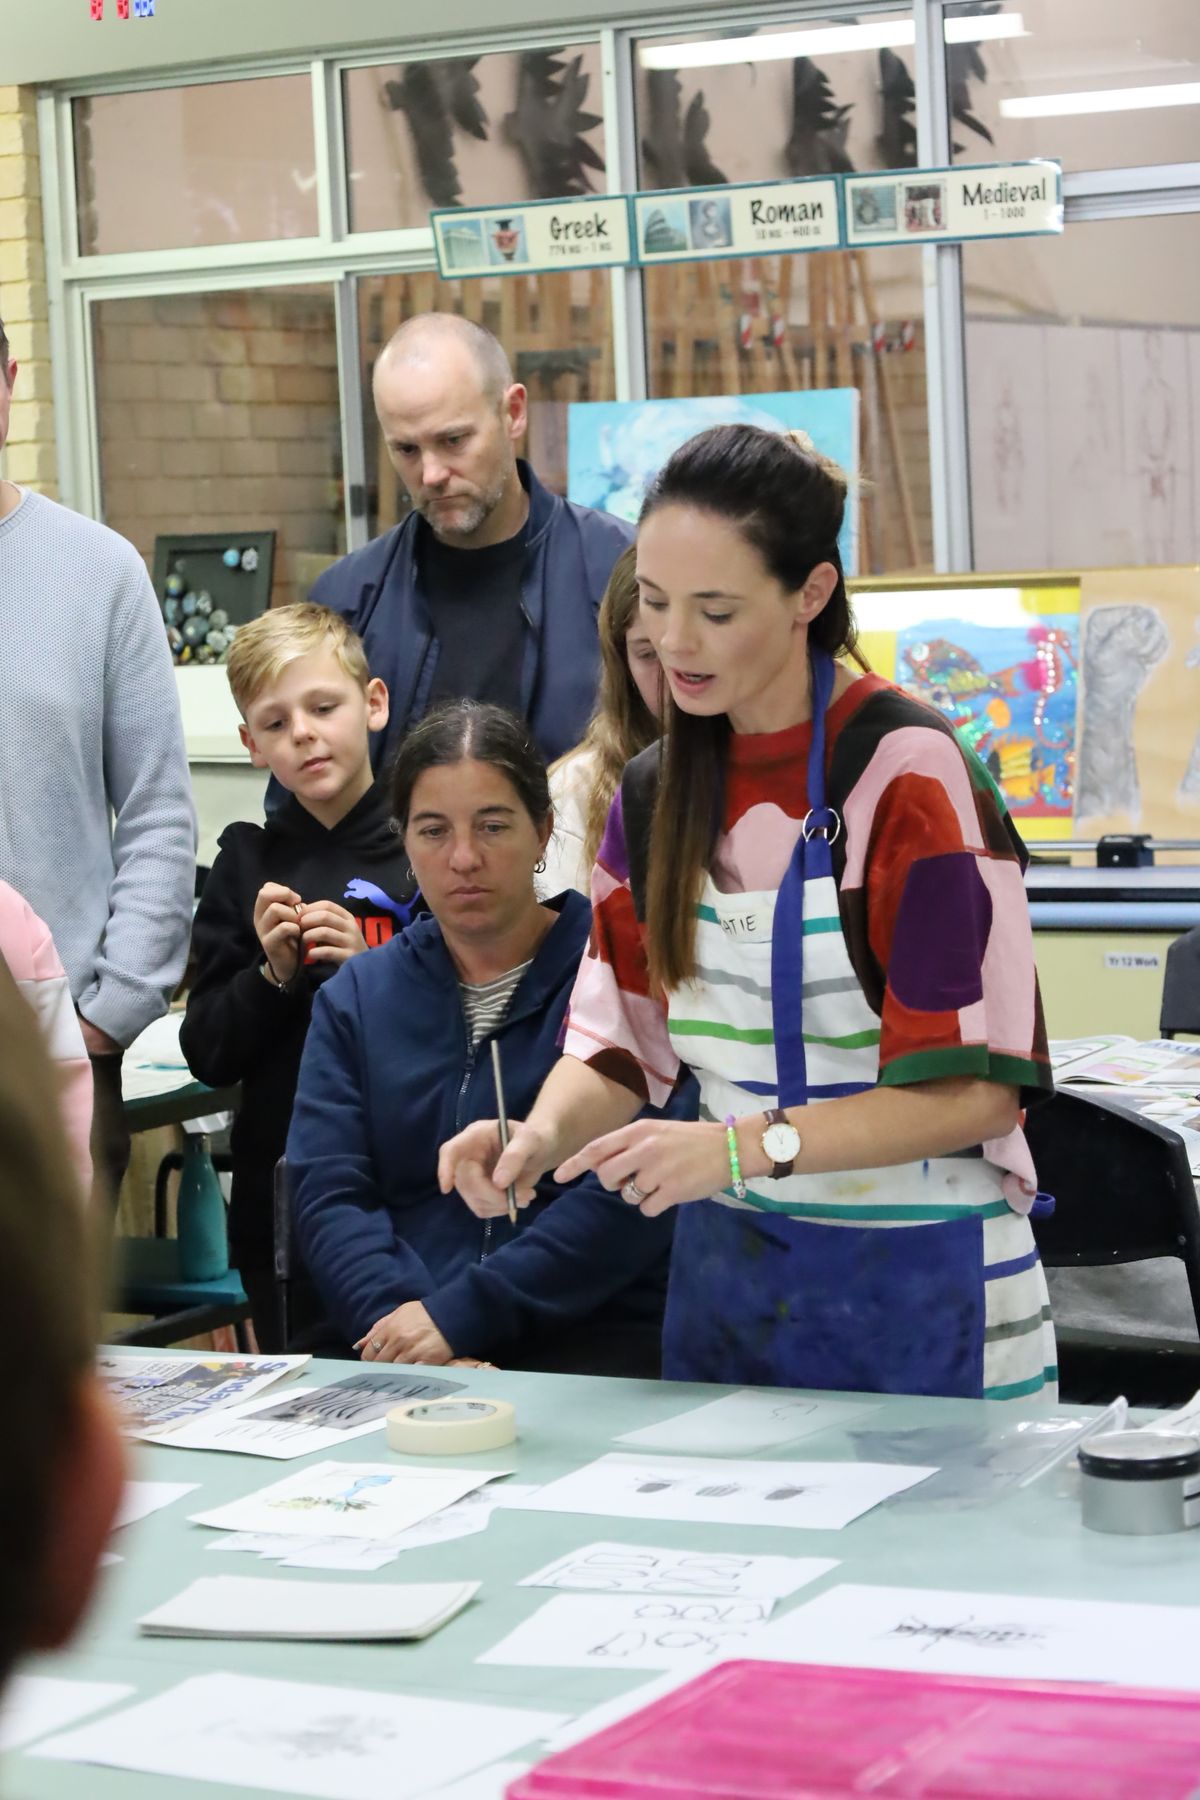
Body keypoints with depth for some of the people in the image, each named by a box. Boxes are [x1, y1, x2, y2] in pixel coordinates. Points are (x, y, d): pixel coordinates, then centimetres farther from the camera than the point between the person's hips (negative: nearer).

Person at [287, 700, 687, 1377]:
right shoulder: (357, 998, 16)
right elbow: (329, 1193, 6)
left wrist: (458, 1314, -15)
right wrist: (397, 1317, -14)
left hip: (595, 1338, -3)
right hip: (401, 1352, 3)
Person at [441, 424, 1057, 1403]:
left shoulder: (907, 772, -14)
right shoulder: (657, 791, 6)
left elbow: (974, 1086, -18)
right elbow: (620, 1036, 8)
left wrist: (743, 1145, -26)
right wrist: (542, 1136, -13)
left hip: (916, 1287, -5)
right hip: (726, 1272, 5)